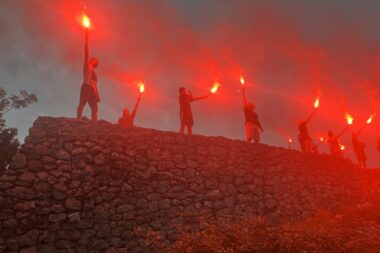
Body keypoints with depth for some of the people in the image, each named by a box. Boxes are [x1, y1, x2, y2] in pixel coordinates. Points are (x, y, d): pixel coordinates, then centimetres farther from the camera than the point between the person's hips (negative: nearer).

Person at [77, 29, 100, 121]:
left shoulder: (92, 71, 33)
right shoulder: (87, 66, 16)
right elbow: (86, 53, 7)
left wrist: (97, 96, 21)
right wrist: (86, 40, 3)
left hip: (92, 90, 8)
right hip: (86, 87, -8)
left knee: (94, 108, -2)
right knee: (82, 103, -20)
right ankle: (78, 120, -32)